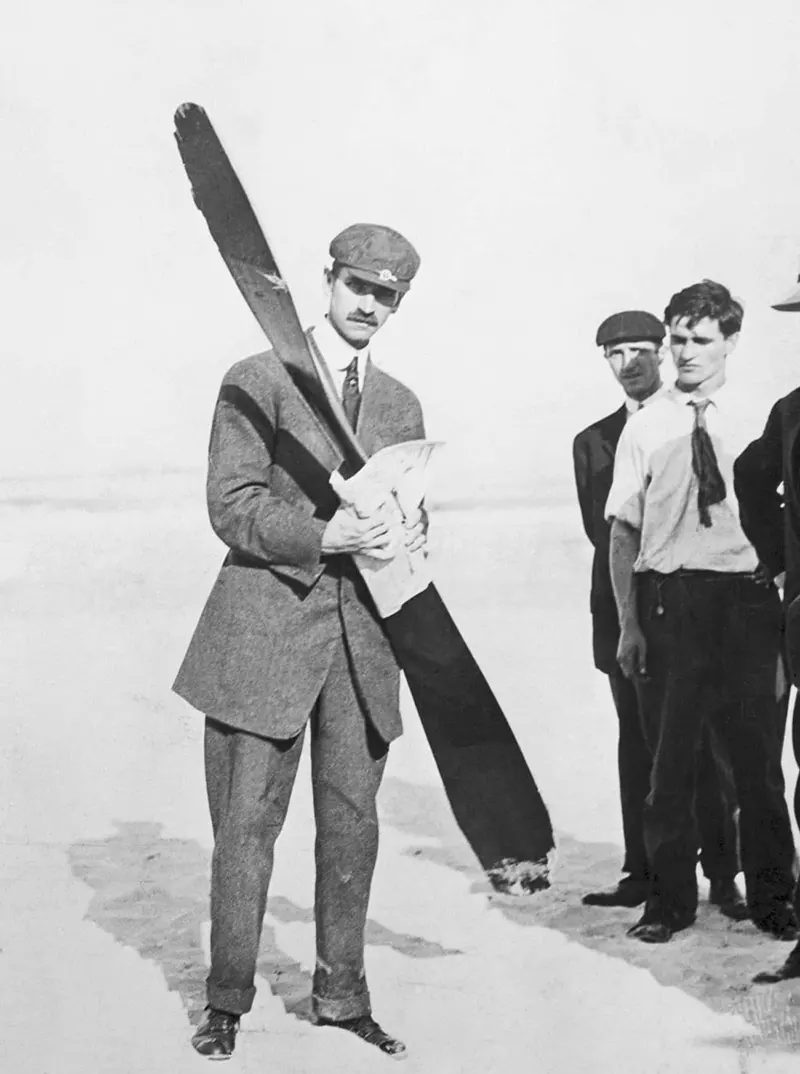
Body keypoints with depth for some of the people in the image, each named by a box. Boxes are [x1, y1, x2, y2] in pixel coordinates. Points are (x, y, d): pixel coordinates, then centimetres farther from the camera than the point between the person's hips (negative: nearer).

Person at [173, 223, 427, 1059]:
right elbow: (230, 505, -8)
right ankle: (226, 1002, 15)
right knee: (247, 821, 0)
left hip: (361, 630, 5)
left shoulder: (401, 405, 17)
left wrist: (408, 532, -4)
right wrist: (324, 536, -21)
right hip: (266, 625, -5)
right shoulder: (258, 381, 0)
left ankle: (340, 995, 22)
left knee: (352, 820, 8)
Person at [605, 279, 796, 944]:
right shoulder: (644, 427, 5)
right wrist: (629, 622, 0)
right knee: (669, 753, 6)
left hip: (746, 598, 0)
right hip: (666, 601, 0)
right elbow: (623, 531, 6)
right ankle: (670, 896, 21)